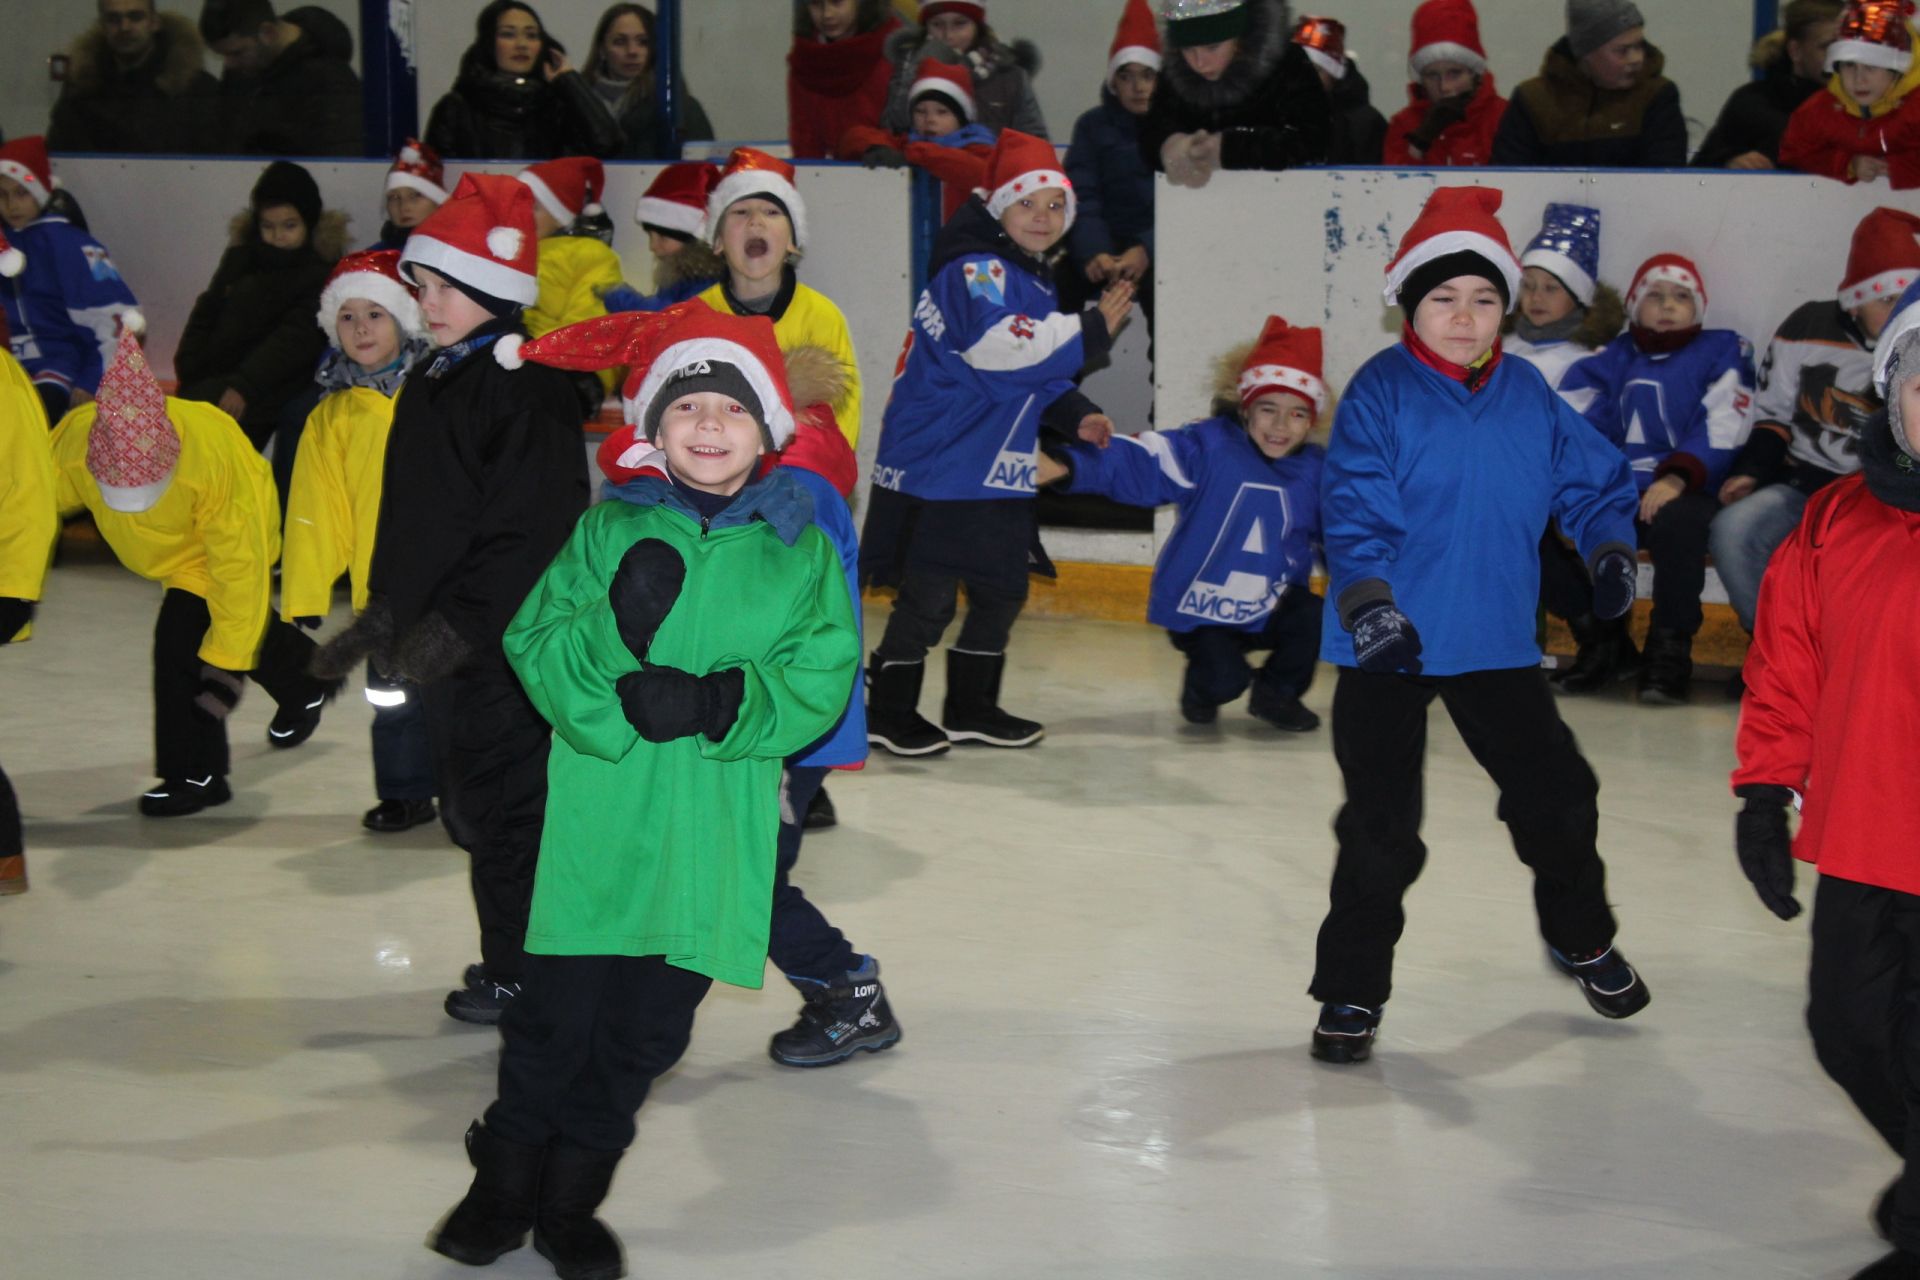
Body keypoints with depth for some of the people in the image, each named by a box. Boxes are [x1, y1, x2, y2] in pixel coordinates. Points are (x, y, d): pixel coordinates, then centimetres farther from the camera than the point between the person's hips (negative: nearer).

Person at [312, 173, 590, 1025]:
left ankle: (520, 971, 12)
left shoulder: (528, 384, -16)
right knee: (470, 803, 16)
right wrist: (384, 616, 18)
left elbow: (529, 530, -22)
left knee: (507, 803, -1)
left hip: (504, 643, -9)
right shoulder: (431, 380, 13)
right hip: (437, 640, 9)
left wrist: (457, 625, -24)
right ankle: (510, 962, 28)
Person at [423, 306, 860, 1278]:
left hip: (714, 841, 1)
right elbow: (534, 649, -2)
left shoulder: (800, 551, 4)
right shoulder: (610, 531, 4)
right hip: (600, 825, -1)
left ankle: (572, 1197, 27)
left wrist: (718, 703, -18)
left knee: (646, 1032, 9)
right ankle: (507, 1180, 24)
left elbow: (819, 681, -3)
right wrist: (615, 628, -21)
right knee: (556, 1014, 2)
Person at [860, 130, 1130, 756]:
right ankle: (889, 712, 9)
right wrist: (1090, 330, -23)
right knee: (929, 597, -5)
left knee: (1003, 590, 14)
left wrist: (1075, 415, 6)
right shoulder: (975, 269, -16)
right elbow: (1000, 344, -30)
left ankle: (971, 708, 28)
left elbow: (1036, 373, 23)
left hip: (997, 474, 10)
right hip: (933, 465, -10)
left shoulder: (1033, 280, 15)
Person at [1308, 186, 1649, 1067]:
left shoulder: (1529, 395, 4)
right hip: (1388, 650, -4)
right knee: (1381, 829, -2)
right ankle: (1351, 992, 13)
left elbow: (1592, 479, 13)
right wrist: (1369, 607, -27)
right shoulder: (1380, 392, -10)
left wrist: (1612, 553, -3)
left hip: (1497, 644, 4)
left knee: (1557, 797, 14)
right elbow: (1353, 513, -16)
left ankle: (1579, 937, 41)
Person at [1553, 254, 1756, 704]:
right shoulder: (1611, 360, 23)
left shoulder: (1723, 352, 13)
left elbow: (1722, 430, -2)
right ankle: (1605, 643, -6)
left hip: (1688, 494, -4)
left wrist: (1677, 477, -20)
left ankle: (1670, 650, -25)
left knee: (1675, 520, -39)